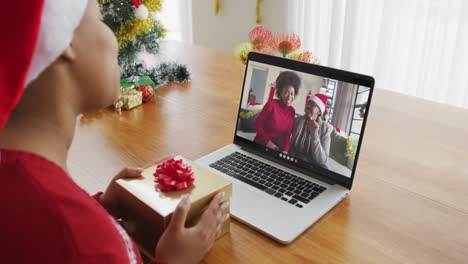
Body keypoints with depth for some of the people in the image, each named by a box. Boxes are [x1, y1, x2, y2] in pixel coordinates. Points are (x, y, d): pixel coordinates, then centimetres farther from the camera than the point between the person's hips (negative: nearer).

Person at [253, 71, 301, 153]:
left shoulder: (292, 111, 1)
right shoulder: (272, 103, -14)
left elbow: (287, 134, 1)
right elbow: (258, 125, -9)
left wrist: (285, 151, -14)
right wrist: (268, 142, -15)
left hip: (276, 146, 4)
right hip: (261, 144, -4)